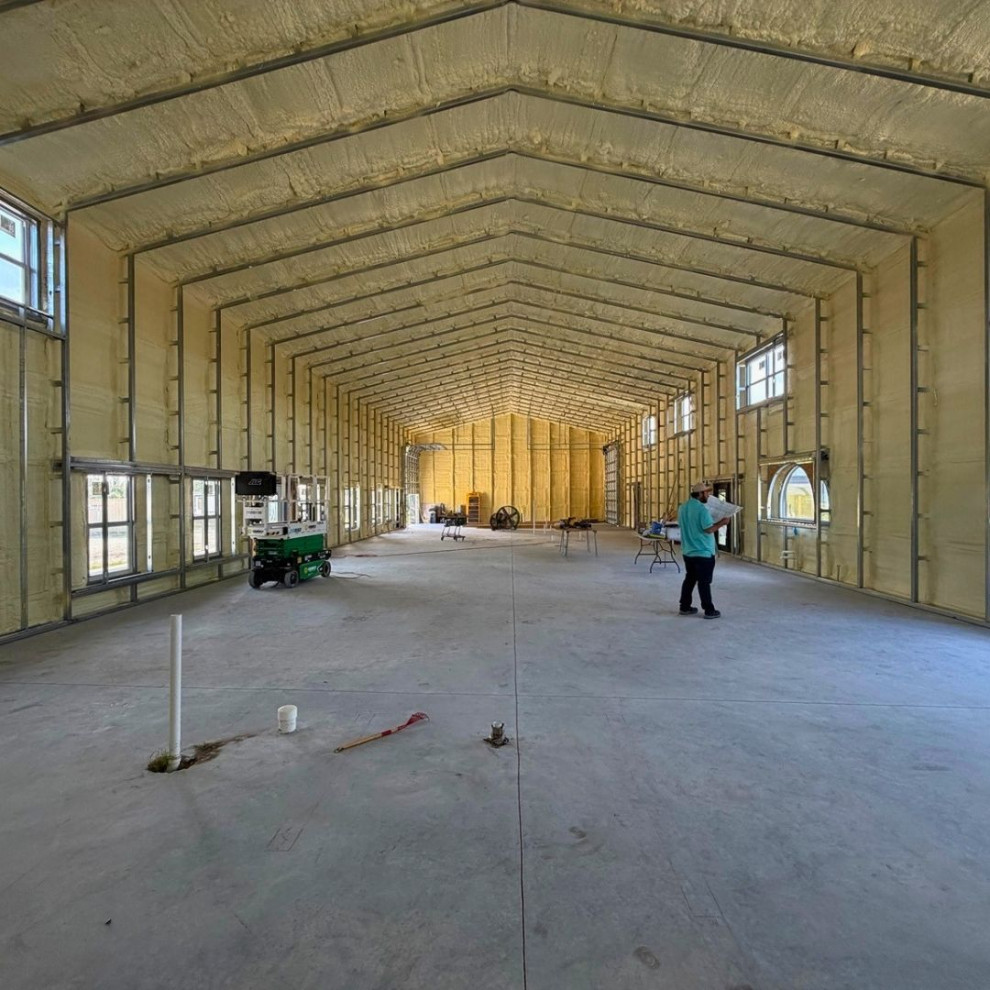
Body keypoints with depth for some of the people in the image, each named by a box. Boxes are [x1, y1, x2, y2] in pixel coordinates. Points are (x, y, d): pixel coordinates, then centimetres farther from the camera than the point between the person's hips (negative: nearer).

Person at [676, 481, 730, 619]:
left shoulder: (682, 508, 7)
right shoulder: (702, 509, -19)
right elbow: (709, 529, -20)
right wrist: (722, 523, -5)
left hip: (687, 551, 8)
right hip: (703, 553, -8)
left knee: (689, 579, 14)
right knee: (704, 582, 0)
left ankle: (685, 607, 20)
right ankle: (709, 610, 9)